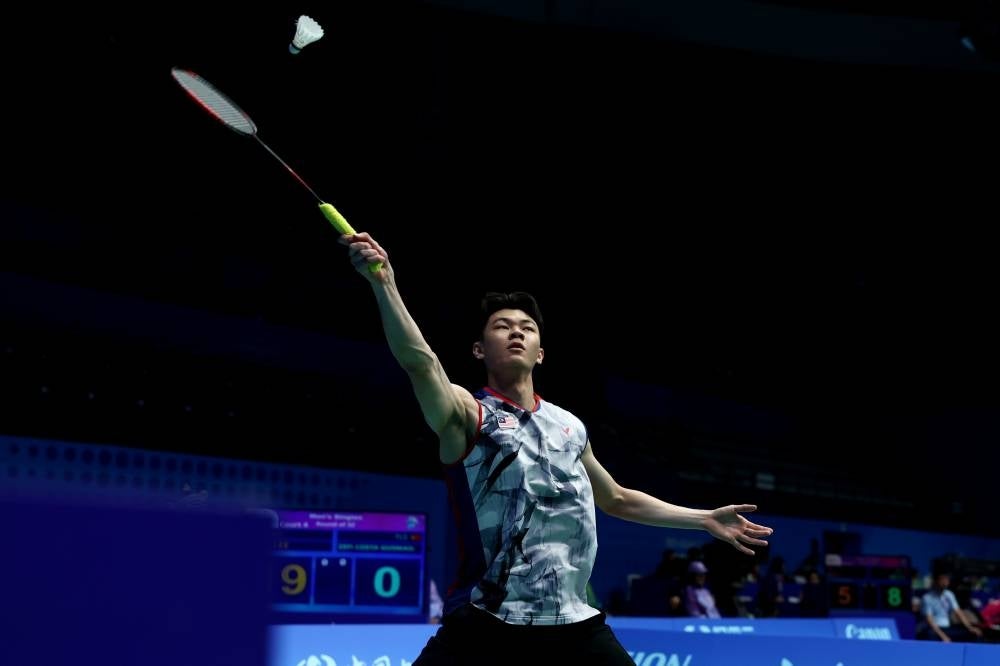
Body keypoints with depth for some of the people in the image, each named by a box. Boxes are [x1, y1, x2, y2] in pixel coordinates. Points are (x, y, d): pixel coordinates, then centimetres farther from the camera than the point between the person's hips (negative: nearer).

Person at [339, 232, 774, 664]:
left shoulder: (570, 427, 16)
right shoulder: (468, 414, -2)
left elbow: (617, 499, 31)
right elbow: (421, 363, -23)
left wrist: (706, 519, 31)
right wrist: (383, 282, -39)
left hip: (575, 624, 5)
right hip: (485, 626, -5)